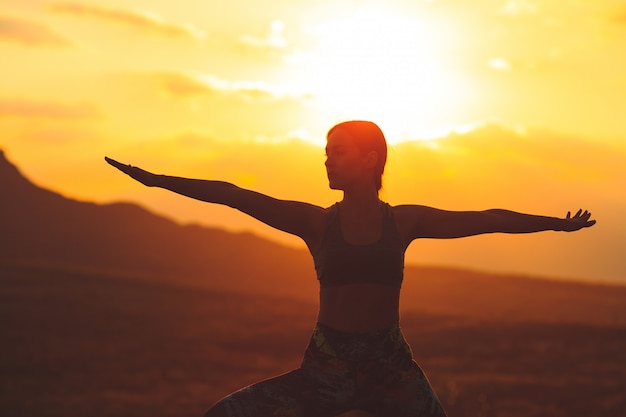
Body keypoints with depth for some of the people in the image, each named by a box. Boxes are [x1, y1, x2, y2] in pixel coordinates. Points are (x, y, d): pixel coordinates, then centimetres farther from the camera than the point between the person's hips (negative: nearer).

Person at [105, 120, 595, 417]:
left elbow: (487, 219, 6)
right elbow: (234, 196, -4)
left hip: (391, 367, 0)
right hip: (326, 368, 0)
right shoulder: (316, 222, 0)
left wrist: (556, 223, 11)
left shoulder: (403, 221, 2)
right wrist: (157, 180, -6)